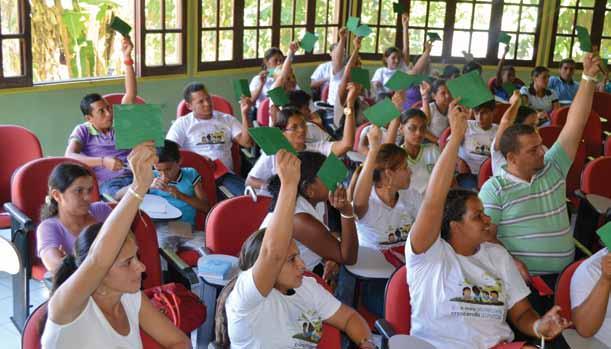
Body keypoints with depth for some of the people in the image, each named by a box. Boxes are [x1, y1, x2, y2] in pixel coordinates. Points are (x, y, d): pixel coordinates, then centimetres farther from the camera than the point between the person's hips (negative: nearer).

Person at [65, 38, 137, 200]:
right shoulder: (83, 131, 10)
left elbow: (131, 93, 12)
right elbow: (69, 157, -8)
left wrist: (127, 58, 2)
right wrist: (103, 161, -23)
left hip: (136, 176, 4)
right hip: (109, 184, -4)